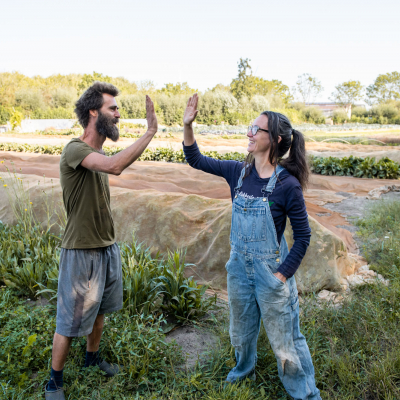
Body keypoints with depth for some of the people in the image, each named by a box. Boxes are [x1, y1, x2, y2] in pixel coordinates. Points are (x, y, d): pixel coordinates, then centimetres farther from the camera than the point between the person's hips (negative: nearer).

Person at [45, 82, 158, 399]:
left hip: (108, 247, 8)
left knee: (99, 310, 23)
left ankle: (93, 358, 46)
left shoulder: (99, 155, 8)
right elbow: (116, 166, -38)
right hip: (81, 252, -8)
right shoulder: (75, 150, -19)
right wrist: (151, 130, -31)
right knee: (70, 321, 6)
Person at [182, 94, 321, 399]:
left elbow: (303, 237, -12)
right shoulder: (239, 172, -4)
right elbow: (196, 160, 4)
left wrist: (282, 275, -15)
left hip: (271, 269, -5)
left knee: (285, 340, 10)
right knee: (241, 332, 26)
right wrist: (188, 125, -8)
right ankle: (244, 371, 56)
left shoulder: (287, 184, -19)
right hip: (239, 266, 6)